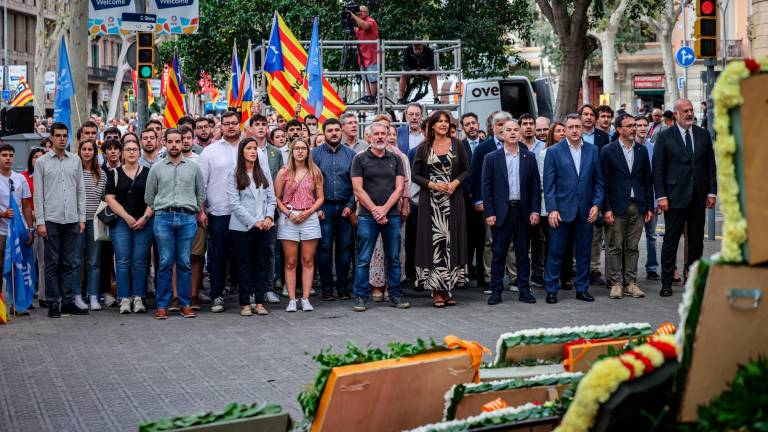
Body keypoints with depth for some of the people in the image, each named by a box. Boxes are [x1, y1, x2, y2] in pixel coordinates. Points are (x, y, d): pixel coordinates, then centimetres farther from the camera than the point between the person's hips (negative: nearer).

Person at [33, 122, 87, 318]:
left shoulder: (75, 160, 10)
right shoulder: (42, 161, 2)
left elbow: (81, 190, 12)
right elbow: (38, 193, 0)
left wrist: (82, 217, 5)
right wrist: (40, 221, -7)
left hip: (72, 220, 3)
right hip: (51, 219, -3)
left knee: (70, 263, 5)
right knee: (52, 263, 1)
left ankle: (68, 301, 11)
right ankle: (53, 303, 6)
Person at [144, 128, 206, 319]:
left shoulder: (194, 167, 11)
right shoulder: (156, 168, 10)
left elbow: (201, 193, 17)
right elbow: (149, 196, 15)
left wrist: (199, 212, 16)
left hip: (187, 218, 1)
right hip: (163, 217, 0)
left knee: (185, 263, 1)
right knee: (165, 263, -2)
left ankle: (185, 304, 8)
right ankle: (162, 305, 2)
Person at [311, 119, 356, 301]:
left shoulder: (350, 154, 7)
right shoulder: (315, 154, 3)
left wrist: (351, 205, -5)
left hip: (345, 208, 2)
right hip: (324, 208, -1)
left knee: (345, 247, 4)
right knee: (325, 248, -1)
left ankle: (343, 286, 12)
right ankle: (326, 287, 6)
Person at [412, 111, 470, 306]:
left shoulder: (457, 145, 6)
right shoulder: (424, 148, 3)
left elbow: (466, 170, 8)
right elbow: (415, 175, 3)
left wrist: (455, 183, -10)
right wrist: (433, 184, -12)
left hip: (453, 200, 1)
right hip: (430, 201, -1)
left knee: (451, 241, 1)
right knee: (434, 241, -4)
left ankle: (447, 288, 7)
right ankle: (436, 290, 0)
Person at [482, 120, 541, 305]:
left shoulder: (529, 157, 7)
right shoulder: (492, 158, 2)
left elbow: (535, 185, 6)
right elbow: (487, 187, 0)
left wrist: (535, 211, -2)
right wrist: (489, 213, -7)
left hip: (523, 212, 2)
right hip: (501, 212, -2)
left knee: (523, 253, 7)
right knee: (499, 254, 2)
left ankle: (524, 291, 13)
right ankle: (496, 292, 8)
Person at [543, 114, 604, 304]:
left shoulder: (593, 150, 7)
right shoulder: (554, 151, -1)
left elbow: (598, 180, 9)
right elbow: (549, 184, -3)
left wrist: (596, 204, -1)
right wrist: (552, 209, -10)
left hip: (586, 210, 3)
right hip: (562, 210, -3)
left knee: (584, 252, 8)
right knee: (555, 252, 1)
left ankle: (582, 289, 18)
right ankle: (551, 290, 9)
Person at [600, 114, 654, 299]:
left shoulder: (642, 151, 11)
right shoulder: (608, 151, -2)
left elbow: (648, 181, 13)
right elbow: (603, 182, -4)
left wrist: (649, 207, 8)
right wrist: (606, 209, -11)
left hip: (638, 207, 4)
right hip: (616, 207, -4)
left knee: (632, 247, 7)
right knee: (614, 247, -1)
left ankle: (630, 282, 13)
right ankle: (616, 283, 5)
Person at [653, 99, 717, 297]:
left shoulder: (703, 135, 9)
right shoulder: (665, 137, -2)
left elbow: (711, 165, 11)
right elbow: (658, 169, -4)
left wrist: (712, 192, 3)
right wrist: (661, 196, -10)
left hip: (698, 197, 4)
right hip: (675, 196, -3)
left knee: (696, 241, 8)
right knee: (671, 241, 0)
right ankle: (666, 283, 6)